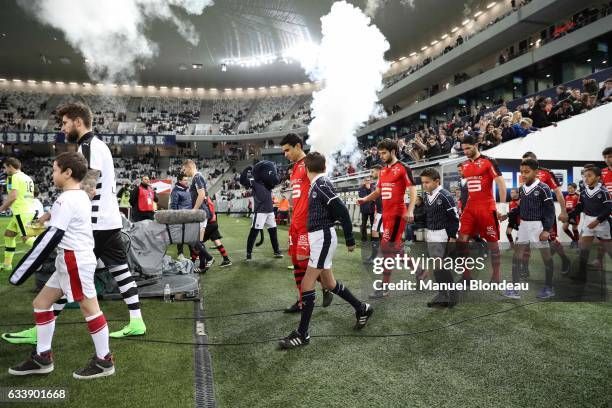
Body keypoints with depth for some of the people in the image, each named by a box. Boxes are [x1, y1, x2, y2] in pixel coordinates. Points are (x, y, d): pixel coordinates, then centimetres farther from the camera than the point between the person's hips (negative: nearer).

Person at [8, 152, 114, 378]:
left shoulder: (66, 199, -16)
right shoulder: (81, 196, 13)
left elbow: (52, 237, -20)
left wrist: (21, 271, -16)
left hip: (74, 260, -10)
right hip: (73, 260, 10)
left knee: (89, 307, -2)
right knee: (41, 303, 15)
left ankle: (104, 361, 10)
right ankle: (42, 358, 24)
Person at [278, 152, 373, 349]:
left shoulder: (321, 184, -15)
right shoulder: (318, 185, 11)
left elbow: (342, 210, -19)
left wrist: (350, 239, -15)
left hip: (323, 238, -10)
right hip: (318, 238, 10)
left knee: (307, 285, -7)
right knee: (329, 282, 19)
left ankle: (302, 334, 2)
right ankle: (362, 309, 36)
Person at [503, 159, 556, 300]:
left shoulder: (543, 188, -12)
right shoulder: (521, 188, 7)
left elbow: (550, 210, -12)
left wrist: (546, 229, -17)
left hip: (538, 225, -6)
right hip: (523, 224, 6)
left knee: (546, 255, 6)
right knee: (517, 254, 2)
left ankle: (548, 288, 21)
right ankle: (515, 289, 5)